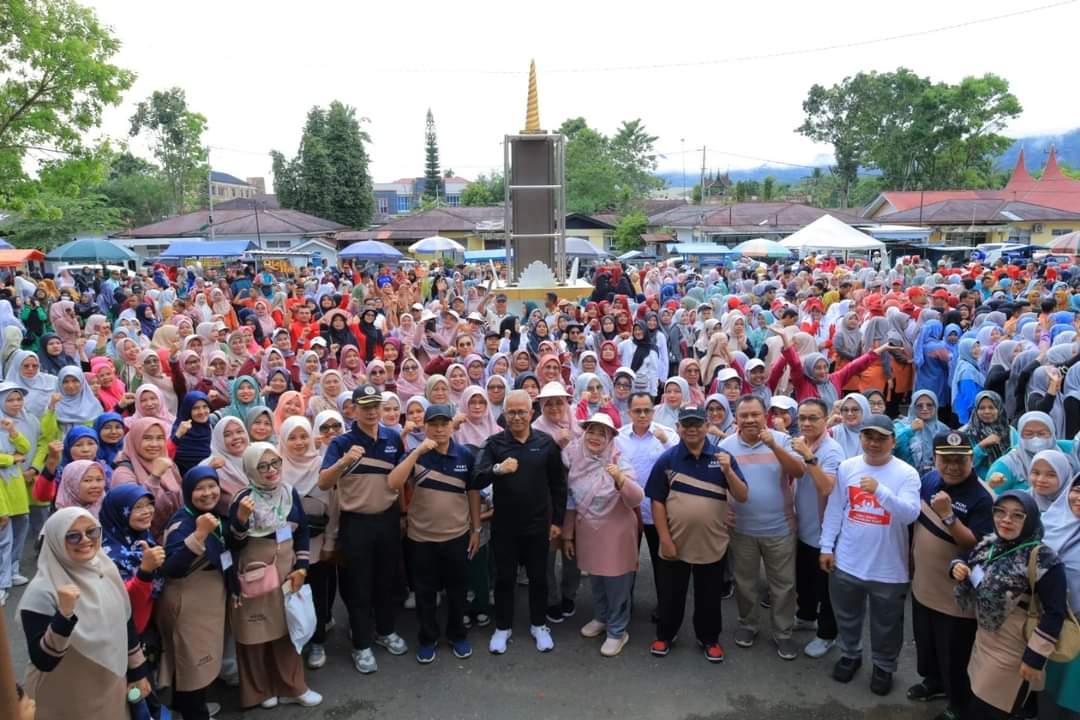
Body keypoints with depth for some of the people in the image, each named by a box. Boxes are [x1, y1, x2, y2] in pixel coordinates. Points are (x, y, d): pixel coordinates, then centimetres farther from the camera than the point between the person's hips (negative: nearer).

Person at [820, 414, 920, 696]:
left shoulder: (906, 473, -12)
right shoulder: (846, 467, -3)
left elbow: (910, 514, -24)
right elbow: (834, 510, 2)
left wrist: (880, 490, -36)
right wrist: (827, 546, 1)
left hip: (888, 567, -2)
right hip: (846, 562, 3)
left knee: (886, 624, 17)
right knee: (847, 617, 22)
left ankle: (884, 666, 40)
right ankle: (850, 654, 46)